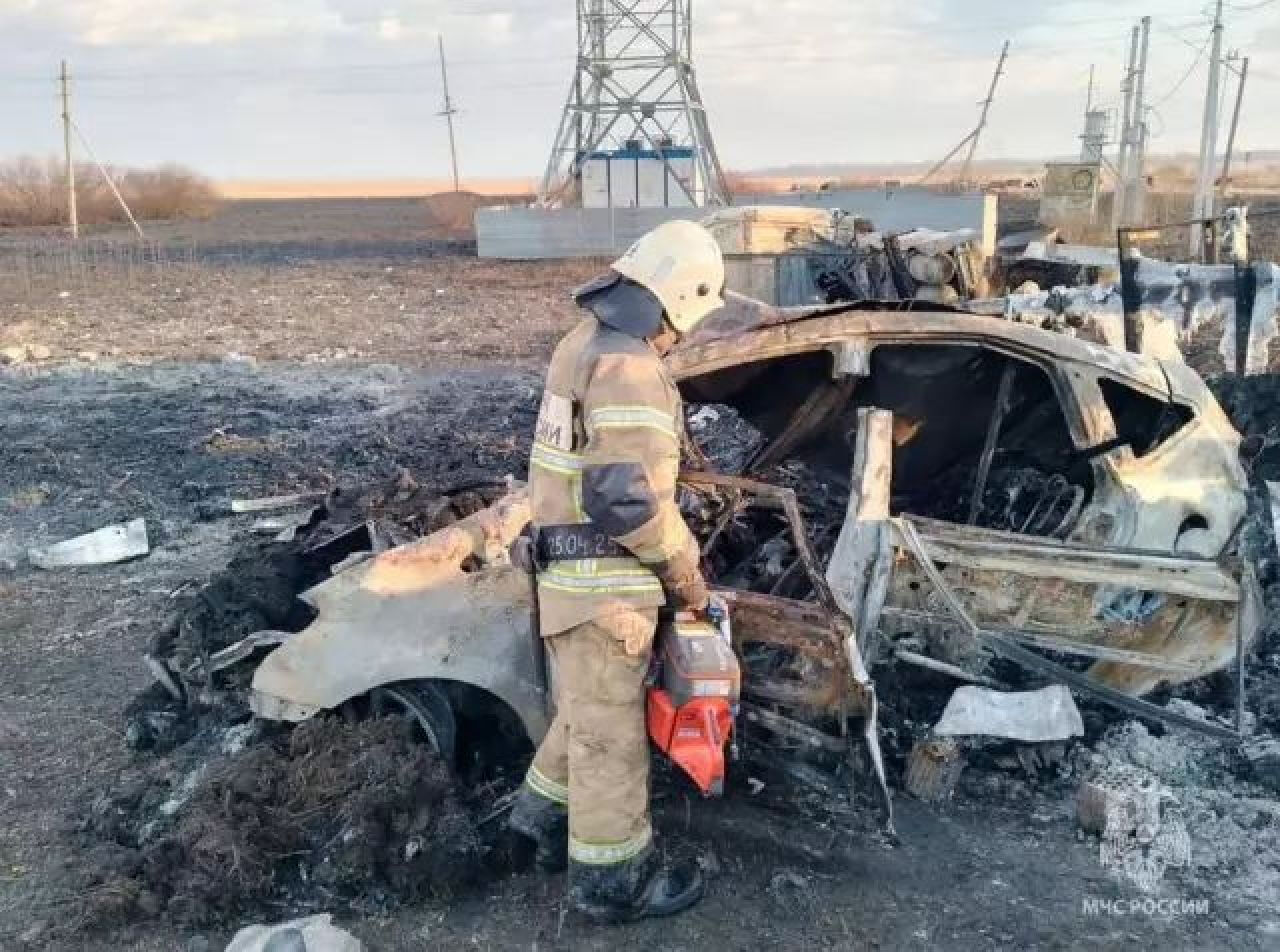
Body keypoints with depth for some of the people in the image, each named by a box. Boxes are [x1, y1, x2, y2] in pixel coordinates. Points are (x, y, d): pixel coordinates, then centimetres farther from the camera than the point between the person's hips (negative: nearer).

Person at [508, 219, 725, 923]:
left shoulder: (587, 340, 10)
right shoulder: (628, 368, -22)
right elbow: (628, 497, -27)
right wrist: (686, 572, -12)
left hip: (571, 567, 10)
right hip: (604, 580, -10)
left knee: (589, 708, 25)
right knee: (610, 730, 4)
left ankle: (547, 816, 41)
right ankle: (614, 881, 19)